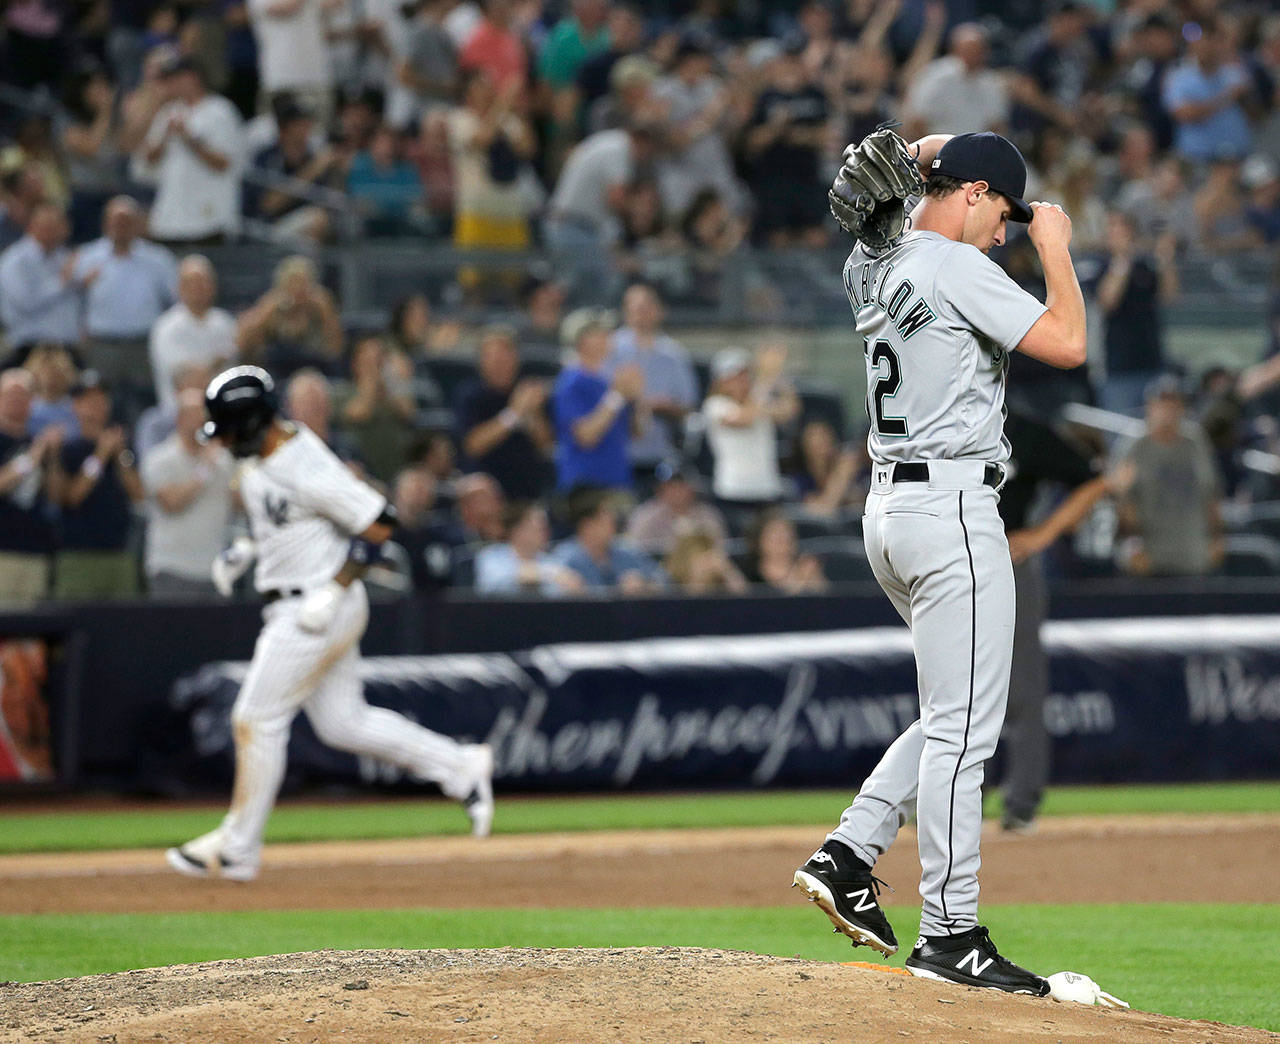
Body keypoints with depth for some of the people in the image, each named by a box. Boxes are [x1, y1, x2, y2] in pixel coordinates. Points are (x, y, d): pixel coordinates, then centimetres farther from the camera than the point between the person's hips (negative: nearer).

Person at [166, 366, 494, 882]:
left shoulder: (308, 470, -24)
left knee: (257, 720, -3)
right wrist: (244, 550, 10)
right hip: (294, 606, 10)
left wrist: (333, 592, -23)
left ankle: (237, 849, 6)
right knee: (343, 722, 13)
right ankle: (461, 767, 17)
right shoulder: (264, 461, 5)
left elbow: (377, 525, -22)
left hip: (319, 610, -10)